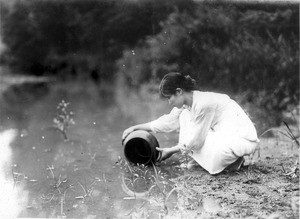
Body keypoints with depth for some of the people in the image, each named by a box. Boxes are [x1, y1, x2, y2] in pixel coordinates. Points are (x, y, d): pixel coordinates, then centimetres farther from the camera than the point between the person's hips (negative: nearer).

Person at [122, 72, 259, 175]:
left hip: (245, 139, -9)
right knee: (185, 115, 1)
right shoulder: (186, 102, 0)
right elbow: (167, 122, 11)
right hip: (225, 134, 9)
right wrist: (135, 128, 11)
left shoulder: (203, 104, -26)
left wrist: (170, 151, -6)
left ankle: (233, 160, 0)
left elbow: (195, 141, -19)